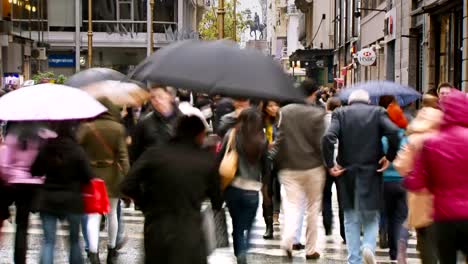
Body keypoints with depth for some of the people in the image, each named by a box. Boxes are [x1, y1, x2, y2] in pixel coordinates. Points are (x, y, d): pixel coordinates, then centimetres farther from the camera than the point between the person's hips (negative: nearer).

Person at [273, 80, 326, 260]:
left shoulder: (285, 111, 0)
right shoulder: (317, 114, -10)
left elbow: (279, 139, 1)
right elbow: (320, 142, -10)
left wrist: (279, 163, 10)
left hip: (289, 168, 2)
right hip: (313, 167, -2)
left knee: (292, 206, 2)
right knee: (313, 208, 12)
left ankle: (288, 239, -26)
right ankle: (311, 249, 16)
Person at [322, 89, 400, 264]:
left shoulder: (340, 113, 2)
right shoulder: (378, 112, 2)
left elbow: (328, 138, -13)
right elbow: (393, 132, -15)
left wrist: (330, 164, -6)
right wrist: (389, 157, -3)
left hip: (347, 172, 1)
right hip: (372, 173, -1)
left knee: (351, 220, 12)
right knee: (371, 217, 11)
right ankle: (369, 246, -15)